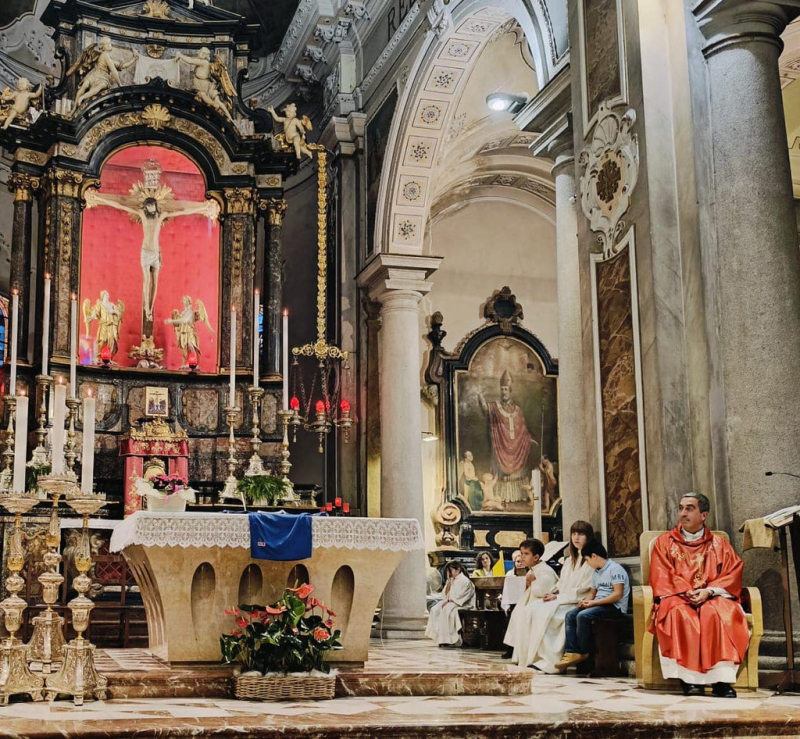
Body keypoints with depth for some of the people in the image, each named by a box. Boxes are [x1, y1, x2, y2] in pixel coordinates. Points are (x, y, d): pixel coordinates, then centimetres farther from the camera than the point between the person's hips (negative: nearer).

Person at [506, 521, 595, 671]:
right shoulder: (569, 560, 23)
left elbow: (584, 589, -11)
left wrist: (558, 597, -13)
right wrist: (554, 594, -1)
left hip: (578, 603, -8)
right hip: (561, 600, 8)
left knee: (546, 612, -31)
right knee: (530, 610, -17)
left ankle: (547, 661, -30)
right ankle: (527, 657, -23)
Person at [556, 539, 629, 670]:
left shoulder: (615, 569, -10)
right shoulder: (596, 572, 20)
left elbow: (618, 594, -18)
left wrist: (593, 602, -18)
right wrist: (586, 601, 0)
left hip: (615, 607, -9)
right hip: (599, 605, 9)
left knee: (583, 616, -28)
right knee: (570, 615, -9)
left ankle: (583, 653, -13)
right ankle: (571, 652, -20)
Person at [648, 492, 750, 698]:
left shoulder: (718, 544, 15)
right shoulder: (664, 543, 14)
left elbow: (733, 574, 2)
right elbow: (661, 579, 3)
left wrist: (709, 591, -15)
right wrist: (686, 592, -15)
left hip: (712, 598, 0)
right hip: (677, 598, 0)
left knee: (722, 614, -35)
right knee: (680, 614, -36)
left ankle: (722, 679, -35)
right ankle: (690, 678, -35)